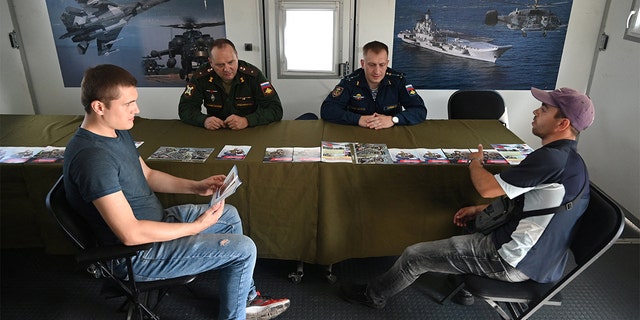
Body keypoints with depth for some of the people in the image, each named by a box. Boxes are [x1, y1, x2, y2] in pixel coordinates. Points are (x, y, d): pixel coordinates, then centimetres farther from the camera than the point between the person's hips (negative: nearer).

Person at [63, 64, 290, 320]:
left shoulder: (118, 131, 1)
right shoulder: (92, 156, -30)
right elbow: (131, 234, -32)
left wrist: (195, 187, 2)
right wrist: (197, 226, -24)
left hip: (155, 220, 10)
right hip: (137, 253, -10)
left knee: (229, 215, 18)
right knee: (244, 249, -12)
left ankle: (246, 298, 29)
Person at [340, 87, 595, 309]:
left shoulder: (553, 158, -27)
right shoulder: (569, 159, 6)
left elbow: (487, 187, -24)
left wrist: (475, 162, -2)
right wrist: (480, 210, 10)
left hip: (513, 261, -10)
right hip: (539, 256, 10)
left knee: (414, 255, -2)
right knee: (468, 226, 34)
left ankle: (373, 295, 23)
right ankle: (465, 287, 41)